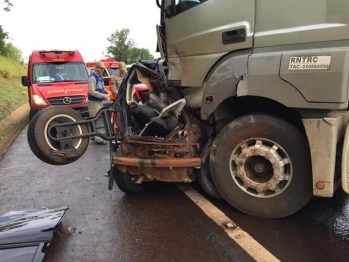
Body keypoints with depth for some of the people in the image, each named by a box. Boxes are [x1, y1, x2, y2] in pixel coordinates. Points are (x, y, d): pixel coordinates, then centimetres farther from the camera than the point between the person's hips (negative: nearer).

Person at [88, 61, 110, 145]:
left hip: (100, 101, 10)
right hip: (94, 102, -10)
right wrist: (103, 96, -23)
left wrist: (106, 92, 4)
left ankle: (95, 136, 28)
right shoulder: (92, 77, -15)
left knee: (101, 119, 16)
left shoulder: (100, 77, 14)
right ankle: (98, 139, -6)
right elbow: (91, 91, -22)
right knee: (97, 120, -9)